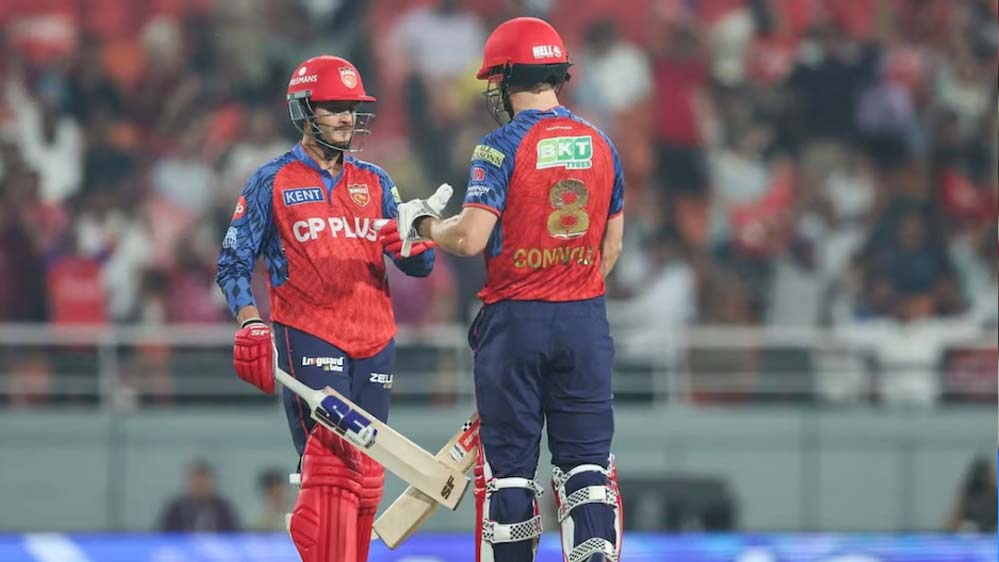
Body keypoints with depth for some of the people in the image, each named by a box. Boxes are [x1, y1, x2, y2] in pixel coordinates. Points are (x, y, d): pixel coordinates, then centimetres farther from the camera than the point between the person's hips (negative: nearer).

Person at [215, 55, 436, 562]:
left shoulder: (374, 182, 16)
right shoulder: (273, 181, 4)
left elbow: (416, 265, 13)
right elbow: (234, 261, 3)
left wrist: (419, 248, -11)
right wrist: (249, 320, -12)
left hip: (374, 342, 5)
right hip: (307, 339, -5)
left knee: (364, 475, 6)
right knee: (331, 462, -17)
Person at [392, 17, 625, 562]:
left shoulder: (502, 146, -10)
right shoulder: (601, 146, 7)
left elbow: (471, 237, -17)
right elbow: (611, 245, 13)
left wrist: (424, 225, 3)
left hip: (514, 317, -4)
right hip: (586, 322, 4)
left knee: (508, 462, 6)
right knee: (586, 460, 4)